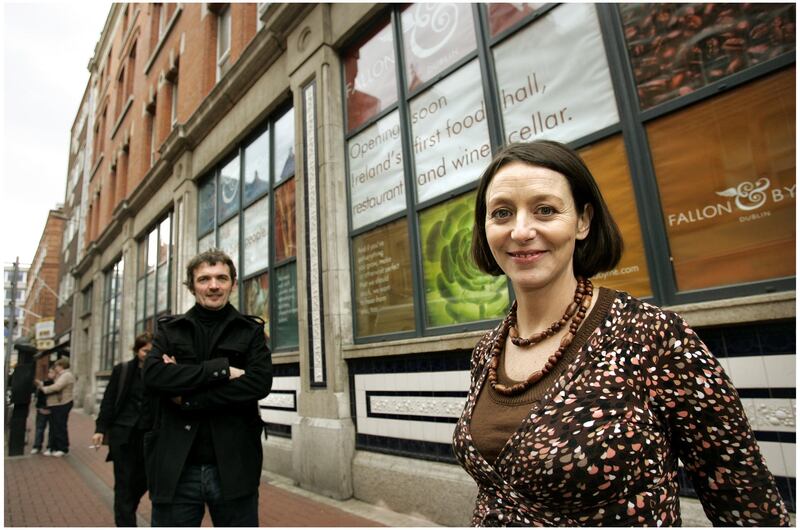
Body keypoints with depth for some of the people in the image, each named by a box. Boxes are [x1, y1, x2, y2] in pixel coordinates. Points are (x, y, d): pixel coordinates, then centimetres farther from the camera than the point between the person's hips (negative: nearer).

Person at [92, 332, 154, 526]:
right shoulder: (122, 370, 0)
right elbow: (108, 401, 3)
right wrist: (100, 428, -4)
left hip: (149, 436, 1)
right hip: (123, 434, -1)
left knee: (142, 481, 13)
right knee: (124, 484, 3)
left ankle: (125, 516, 41)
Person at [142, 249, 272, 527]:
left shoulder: (251, 330, 3)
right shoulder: (169, 329, 7)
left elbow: (260, 382, -13)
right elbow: (153, 376, -11)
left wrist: (188, 398, -13)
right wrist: (221, 370, -18)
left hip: (234, 468, -1)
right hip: (176, 469, 1)